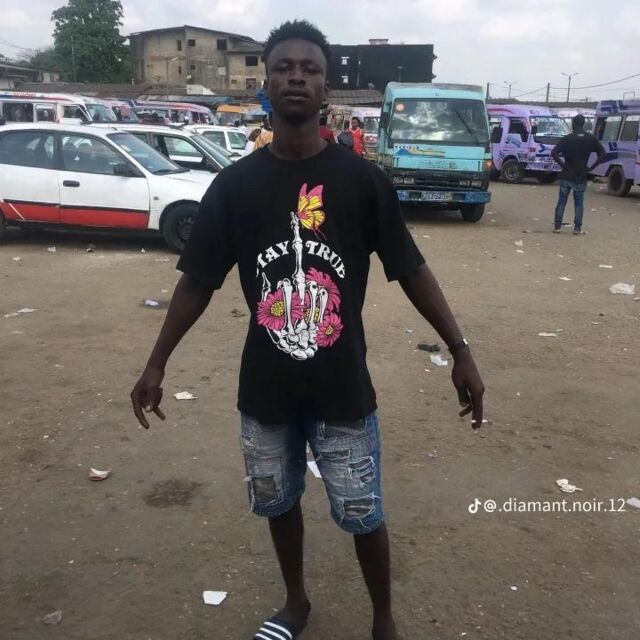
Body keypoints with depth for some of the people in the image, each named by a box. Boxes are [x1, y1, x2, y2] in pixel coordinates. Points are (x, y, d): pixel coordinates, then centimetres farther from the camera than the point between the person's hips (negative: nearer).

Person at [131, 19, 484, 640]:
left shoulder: (362, 179, -7)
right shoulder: (235, 184, -3)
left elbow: (411, 270, -2)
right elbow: (198, 280, 3)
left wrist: (460, 350, -5)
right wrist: (156, 363, 6)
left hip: (343, 391, -2)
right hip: (265, 392, 2)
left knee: (363, 516, 9)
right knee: (278, 503, 20)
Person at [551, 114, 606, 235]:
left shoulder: (567, 138, -5)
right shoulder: (590, 139, -1)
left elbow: (554, 153, -15)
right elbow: (602, 153, -5)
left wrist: (562, 164, -6)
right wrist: (591, 167, -3)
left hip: (566, 176, 0)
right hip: (580, 177, 0)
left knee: (562, 201, 10)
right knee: (579, 203, 8)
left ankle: (557, 226, 11)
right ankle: (577, 228, 6)